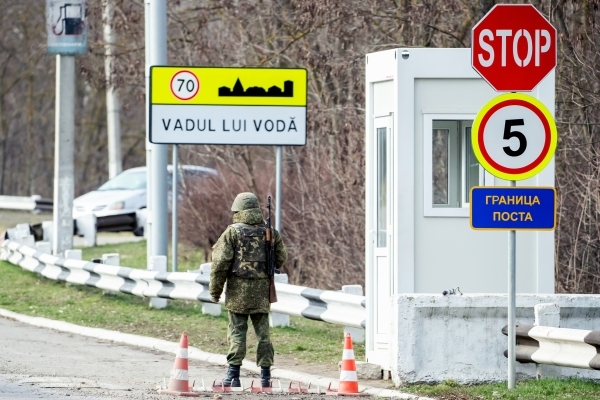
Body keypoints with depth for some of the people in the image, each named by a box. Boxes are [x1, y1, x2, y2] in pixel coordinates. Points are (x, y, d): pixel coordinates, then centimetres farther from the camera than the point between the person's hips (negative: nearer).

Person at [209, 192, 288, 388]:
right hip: (262, 290, 3)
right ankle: (265, 375, 10)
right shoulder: (270, 233, 4)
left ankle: (233, 375, -3)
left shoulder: (233, 232, -6)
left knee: (237, 332, 0)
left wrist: (215, 290, -1)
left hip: (238, 290, -3)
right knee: (263, 332, 9)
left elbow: (221, 262, -9)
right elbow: (281, 259, 12)